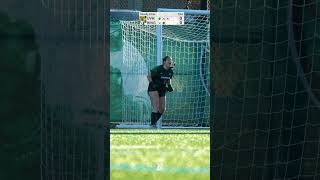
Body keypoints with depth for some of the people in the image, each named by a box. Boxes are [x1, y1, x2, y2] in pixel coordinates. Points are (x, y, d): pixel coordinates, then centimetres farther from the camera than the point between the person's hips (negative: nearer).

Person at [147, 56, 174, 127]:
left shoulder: (170, 71, 1)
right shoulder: (158, 69, -17)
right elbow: (148, 76, -8)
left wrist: (169, 86, 1)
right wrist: (152, 84, -22)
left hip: (162, 89, 7)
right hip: (153, 89, -7)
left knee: (162, 109, 4)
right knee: (156, 107, -19)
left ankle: (154, 122, 23)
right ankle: (153, 124, -17)